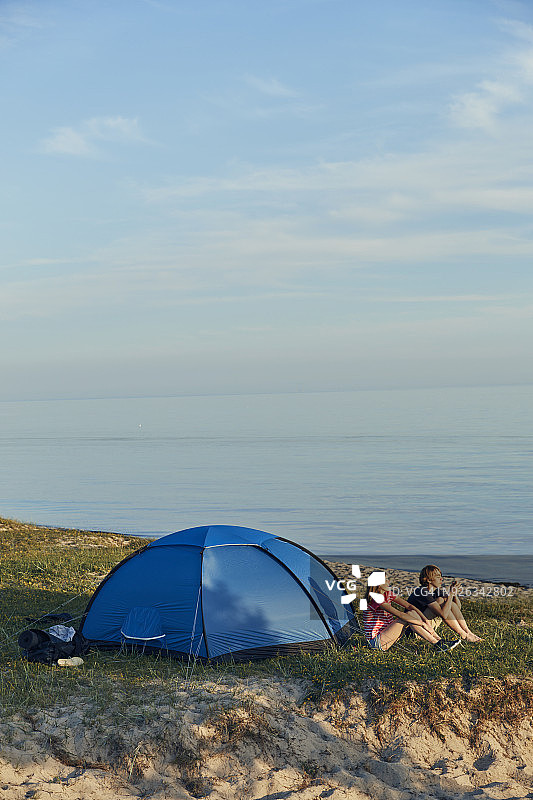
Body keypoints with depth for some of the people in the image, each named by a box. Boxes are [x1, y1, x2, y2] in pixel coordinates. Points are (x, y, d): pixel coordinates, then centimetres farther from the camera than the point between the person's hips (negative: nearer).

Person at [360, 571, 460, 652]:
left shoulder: (388, 594, 7)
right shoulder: (375, 599, -20)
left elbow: (409, 606, 2)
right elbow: (399, 614, -26)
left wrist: (425, 620, -12)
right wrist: (423, 624, -25)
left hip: (385, 633, 8)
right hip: (376, 641, -8)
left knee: (411, 613, -7)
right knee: (407, 618, -22)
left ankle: (440, 641, -13)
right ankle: (437, 645, -22)